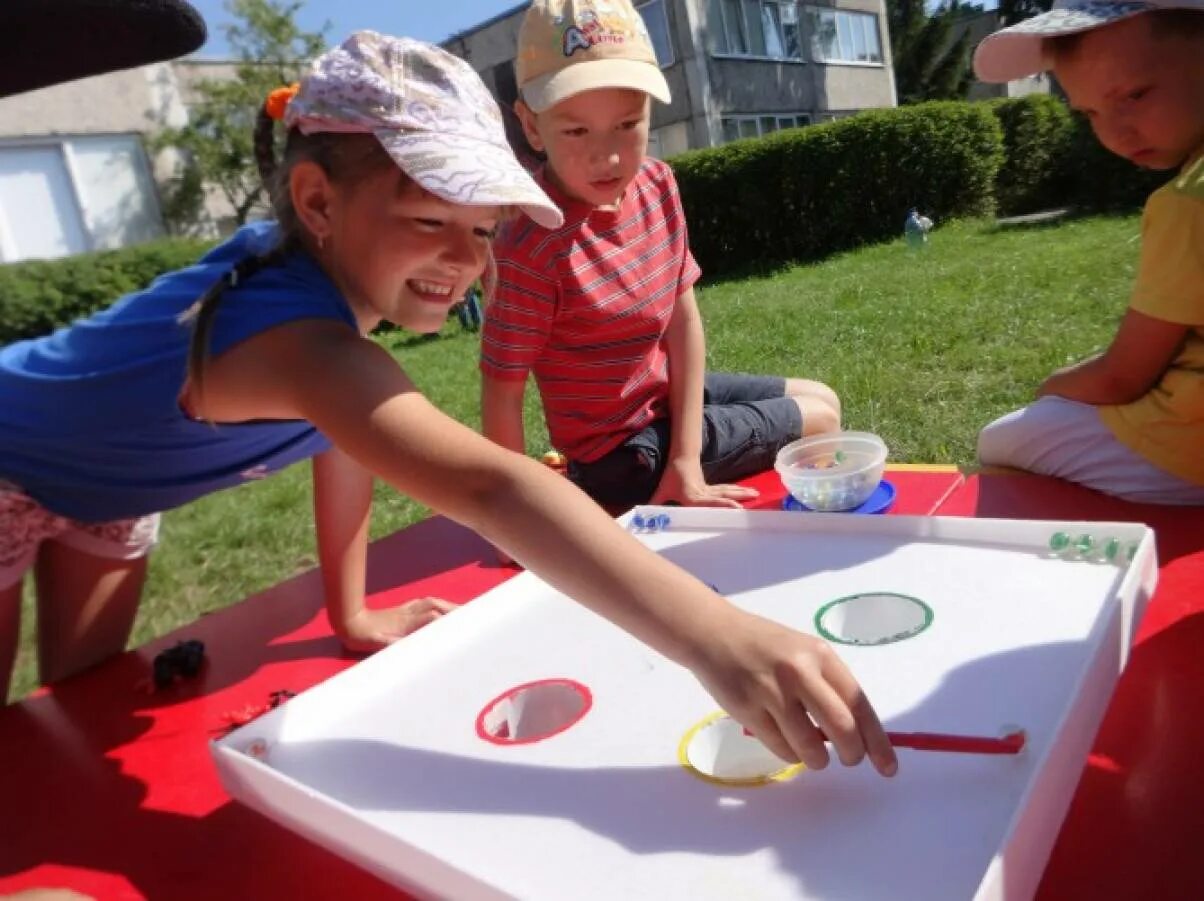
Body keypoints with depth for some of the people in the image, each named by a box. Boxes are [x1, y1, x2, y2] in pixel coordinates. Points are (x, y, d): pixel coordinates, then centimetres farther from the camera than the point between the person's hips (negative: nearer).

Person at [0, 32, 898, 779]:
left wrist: (353, 616, -7)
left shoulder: (333, 267, -21)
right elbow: (486, 489, -64)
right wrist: (712, 637, -71)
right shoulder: (296, 329, -49)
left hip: (105, 480, 7)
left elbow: (347, 434, -10)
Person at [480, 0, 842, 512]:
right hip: (622, 454, -7)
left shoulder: (657, 185, -9)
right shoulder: (534, 249, -31)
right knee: (818, 419, 9)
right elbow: (501, 393, -24)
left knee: (823, 399, 20)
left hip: (667, 395, 7)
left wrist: (685, 460, -12)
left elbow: (684, 321, -8)